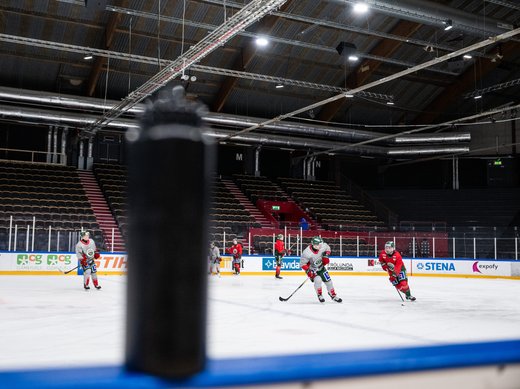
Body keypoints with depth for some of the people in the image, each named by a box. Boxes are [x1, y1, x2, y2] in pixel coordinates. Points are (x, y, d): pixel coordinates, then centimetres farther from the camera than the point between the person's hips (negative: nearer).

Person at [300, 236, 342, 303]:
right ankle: (319, 295, 1)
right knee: (318, 280, -25)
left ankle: (333, 295, 28)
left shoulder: (323, 246, -22)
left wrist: (326, 256, -12)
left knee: (328, 280, 6)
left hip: (321, 267, 5)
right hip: (312, 269, -4)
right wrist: (308, 271, -30)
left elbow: (328, 249, 3)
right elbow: (302, 264, -23)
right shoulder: (307, 253, -34)